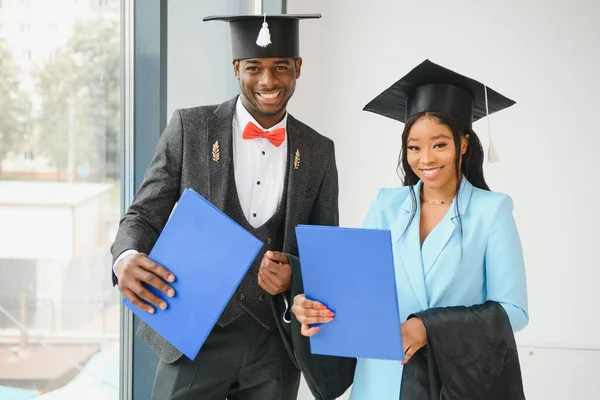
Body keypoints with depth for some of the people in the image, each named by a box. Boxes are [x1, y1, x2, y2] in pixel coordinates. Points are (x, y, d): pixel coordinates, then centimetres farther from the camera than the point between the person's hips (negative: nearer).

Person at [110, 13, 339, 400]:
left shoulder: (318, 151, 5)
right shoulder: (190, 128, -2)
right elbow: (145, 216, -2)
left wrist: (295, 275, -12)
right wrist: (127, 259, -24)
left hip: (275, 344, 2)